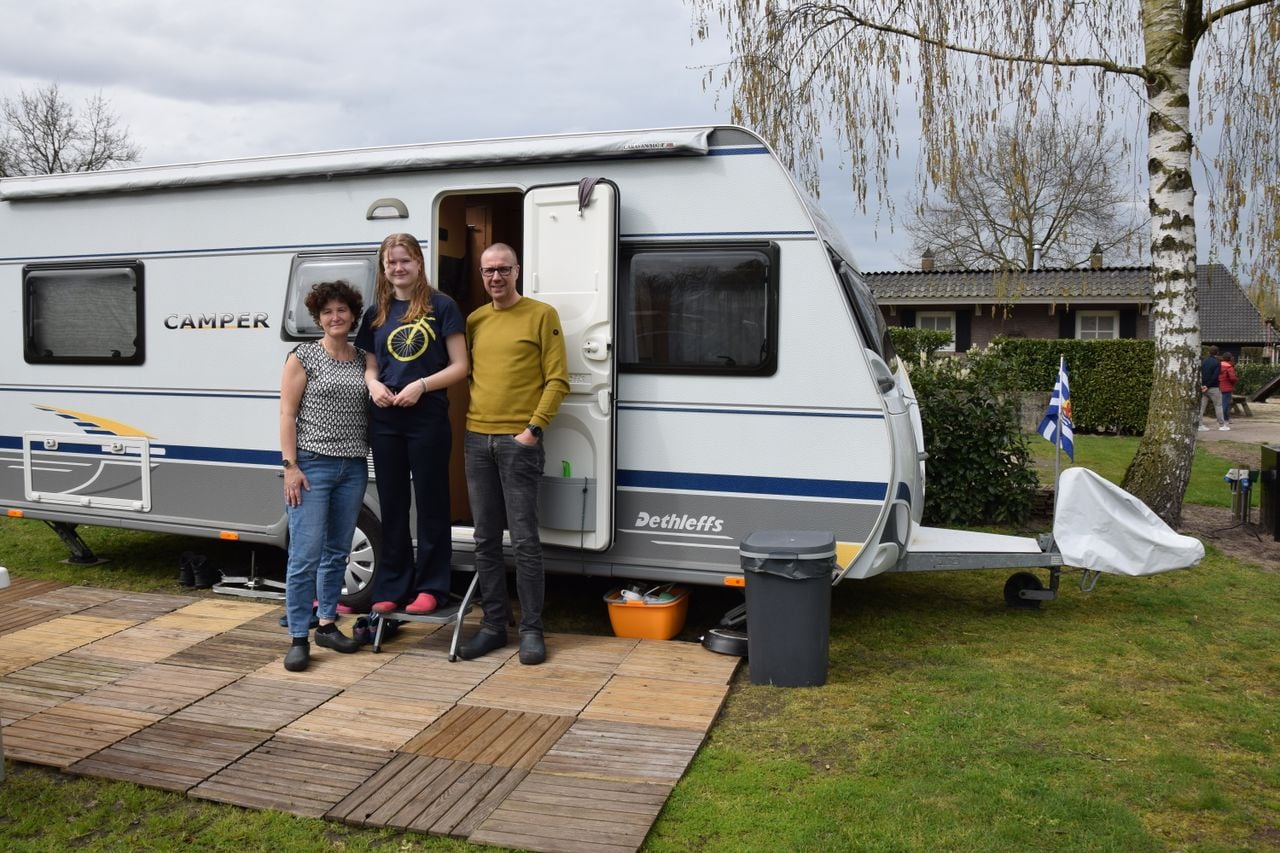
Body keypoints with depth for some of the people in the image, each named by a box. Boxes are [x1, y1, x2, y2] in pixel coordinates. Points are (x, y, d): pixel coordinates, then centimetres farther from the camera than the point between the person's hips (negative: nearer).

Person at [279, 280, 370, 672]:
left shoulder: (362, 359, 12)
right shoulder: (303, 356, -2)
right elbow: (287, 414, -5)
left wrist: (367, 460, 8)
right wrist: (290, 466, -12)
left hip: (353, 467, 5)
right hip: (312, 465, -5)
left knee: (337, 551, 12)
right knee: (306, 554, -7)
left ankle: (327, 625, 25)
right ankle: (298, 639, 2)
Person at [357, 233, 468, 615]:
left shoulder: (441, 307, -2)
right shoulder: (377, 313, 12)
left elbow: (460, 366, -5)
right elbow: (370, 366, 18)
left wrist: (421, 385, -17)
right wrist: (374, 385, -4)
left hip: (428, 418, -5)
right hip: (385, 420, 5)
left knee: (430, 504, 3)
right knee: (392, 505, 11)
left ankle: (430, 587, 12)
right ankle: (391, 588, 20)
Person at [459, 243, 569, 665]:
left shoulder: (541, 315, -1)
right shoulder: (474, 320, 14)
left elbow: (557, 380, -6)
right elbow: (464, 374, 18)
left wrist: (534, 428, -13)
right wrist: (465, 422, 5)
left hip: (518, 440, -5)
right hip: (477, 440, 5)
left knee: (524, 540, -2)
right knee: (485, 540, 9)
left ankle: (531, 630, 7)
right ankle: (493, 625, 19)